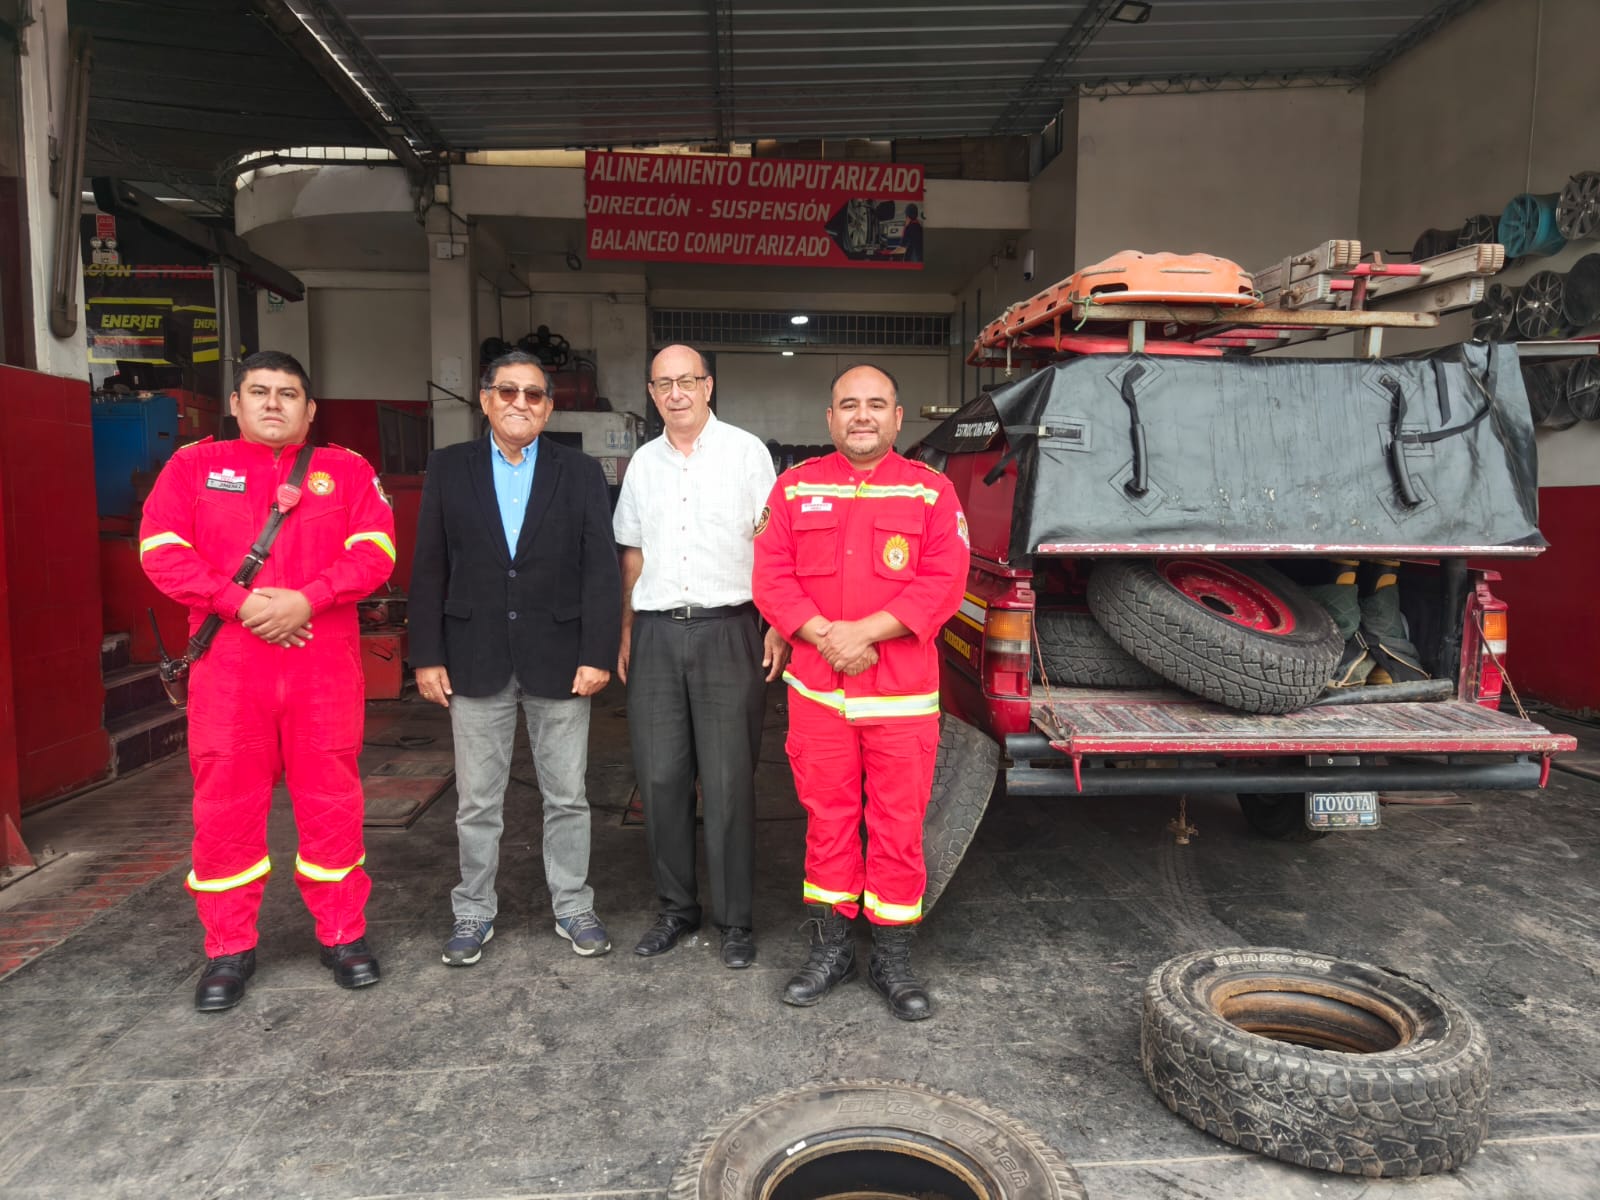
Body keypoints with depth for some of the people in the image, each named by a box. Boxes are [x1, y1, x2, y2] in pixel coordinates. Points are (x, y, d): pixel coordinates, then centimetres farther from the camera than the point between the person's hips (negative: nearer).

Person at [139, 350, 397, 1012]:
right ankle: (229, 950, 19)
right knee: (225, 806, 5)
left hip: (324, 665, 0)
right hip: (227, 665, 1)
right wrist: (239, 602, -13)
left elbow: (374, 549, -2)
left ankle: (343, 936, 19)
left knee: (332, 802, 5)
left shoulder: (346, 471, 9)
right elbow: (161, 548, 0)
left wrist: (306, 599, -15)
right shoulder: (193, 466, 11)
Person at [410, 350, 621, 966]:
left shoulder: (581, 472, 2)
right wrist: (428, 655, -2)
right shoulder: (449, 468, 5)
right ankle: (473, 912, 26)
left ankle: (572, 906, 25)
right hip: (476, 659, 1)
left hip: (559, 659, 0)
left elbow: (600, 569, -2)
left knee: (567, 796, 9)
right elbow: (429, 568, 3)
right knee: (477, 800, 10)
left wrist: (597, 654, -9)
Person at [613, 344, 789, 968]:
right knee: (660, 779, 8)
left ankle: (735, 920, 14)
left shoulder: (745, 452, 1)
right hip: (656, 635, 4)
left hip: (727, 630, -4)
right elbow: (633, 554, 18)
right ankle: (676, 908, 24)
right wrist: (625, 634, 12)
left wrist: (778, 628, -8)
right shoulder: (643, 463, 13)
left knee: (728, 783, 1)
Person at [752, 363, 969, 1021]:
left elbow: (943, 584, -8)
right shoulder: (795, 488, 8)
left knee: (899, 827, 5)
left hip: (903, 695, -1)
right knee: (827, 821, 11)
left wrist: (862, 631, -17)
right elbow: (771, 578, 1)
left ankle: (892, 960, 22)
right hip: (816, 691, 2)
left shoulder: (932, 491, 2)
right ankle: (830, 949, 27)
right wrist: (825, 635, -14)